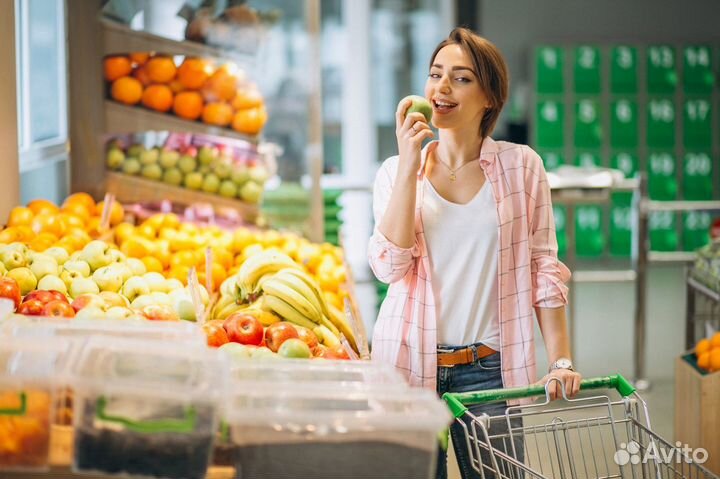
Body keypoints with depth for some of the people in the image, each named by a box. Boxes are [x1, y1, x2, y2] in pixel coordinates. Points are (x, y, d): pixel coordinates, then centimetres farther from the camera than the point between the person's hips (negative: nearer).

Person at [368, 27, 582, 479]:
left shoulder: (520, 166, 2)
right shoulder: (396, 171, 5)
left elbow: (544, 269, 1)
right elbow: (391, 265, -9)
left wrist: (561, 360, -7)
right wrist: (410, 165, -12)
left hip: (489, 369, -1)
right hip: (410, 362, 1)